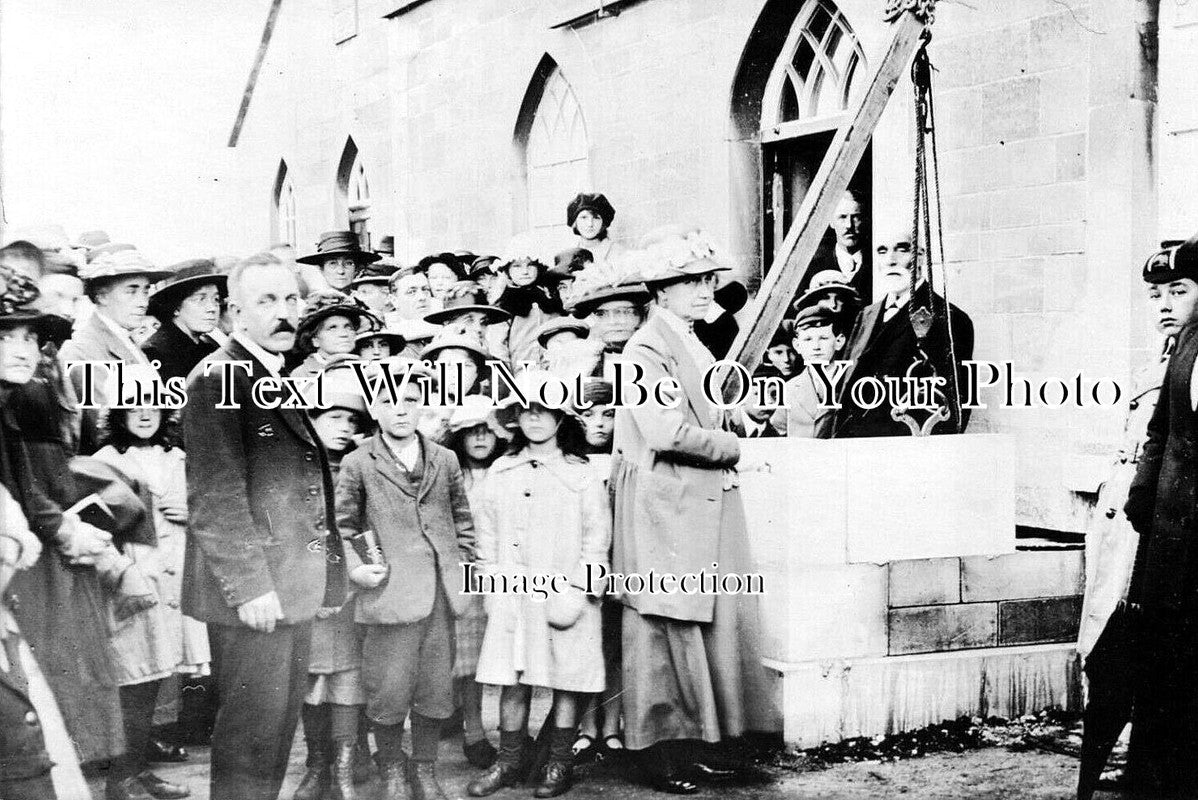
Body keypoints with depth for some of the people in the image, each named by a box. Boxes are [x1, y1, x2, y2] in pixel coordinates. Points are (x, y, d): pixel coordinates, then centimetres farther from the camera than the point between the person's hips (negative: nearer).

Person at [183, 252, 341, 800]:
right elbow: (217, 499, -19)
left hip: (293, 586, 9)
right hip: (254, 590, -9)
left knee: (280, 723, 17)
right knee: (254, 728, -1)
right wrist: (248, 586, -20)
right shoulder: (218, 379, -14)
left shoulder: (278, 377, 15)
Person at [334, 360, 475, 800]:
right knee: (389, 692, 1)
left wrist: (462, 562, 9)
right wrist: (355, 567, -7)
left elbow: (462, 517, 18)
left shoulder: (445, 460, 10)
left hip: (441, 595, 3)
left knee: (436, 689, 8)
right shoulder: (357, 464, 1)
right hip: (389, 594, -3)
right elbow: (344, 525, 6)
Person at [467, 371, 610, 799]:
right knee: (511, 680, 5)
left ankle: (560, 764, 16)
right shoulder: (501, 472, 9)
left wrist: (577, 591, -11)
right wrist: (490, 584, 7)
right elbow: (487, 533, 13)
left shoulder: (582, 475, -1)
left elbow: (596, 538, -4)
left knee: (566, 680, 3)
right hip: (511, 595, 3)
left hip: (563, 596, -3)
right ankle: (510, 761, 18)